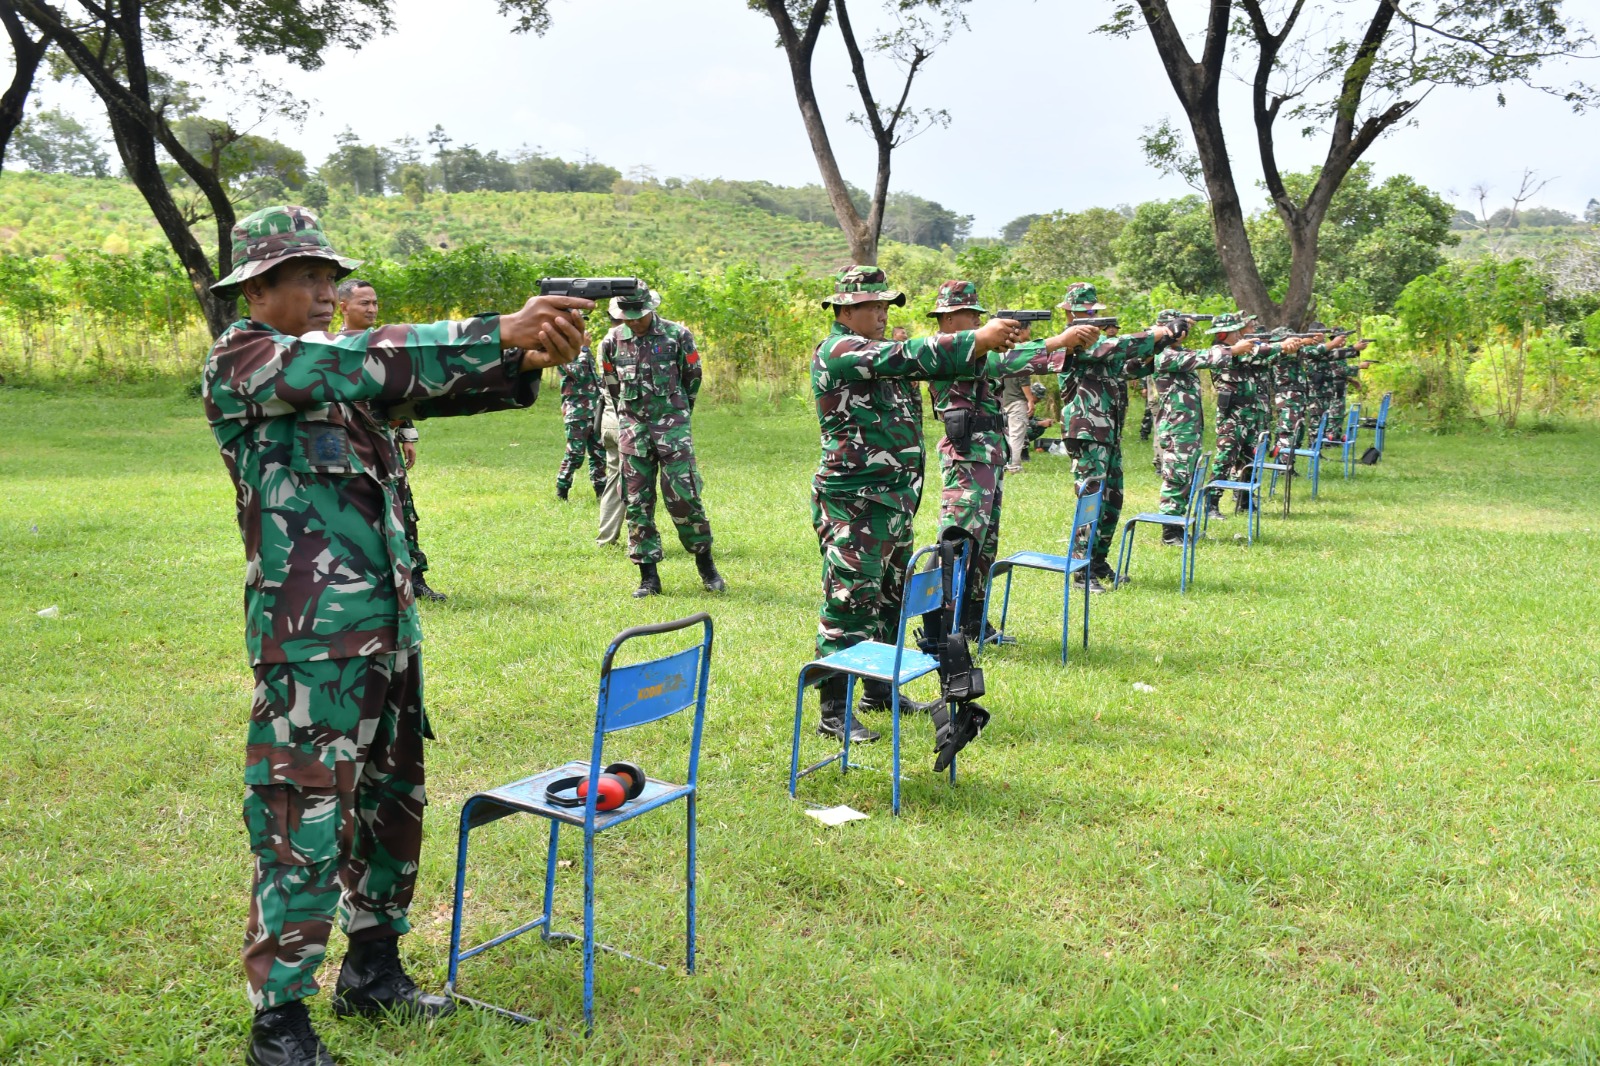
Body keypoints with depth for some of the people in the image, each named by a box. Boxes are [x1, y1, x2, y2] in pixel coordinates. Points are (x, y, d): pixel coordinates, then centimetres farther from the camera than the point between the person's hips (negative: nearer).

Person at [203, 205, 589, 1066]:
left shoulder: (334, 367, 15)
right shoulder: (238, 362, -8)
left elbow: (425, 383, 6)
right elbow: (366, 362, -23)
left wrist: (524, 363, -15)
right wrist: (501, 331, -27)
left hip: (388, 629, 8)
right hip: (308, 641, -8)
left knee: (391, 807, 16)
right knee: (304, 831, -3)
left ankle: (372, 976, 32)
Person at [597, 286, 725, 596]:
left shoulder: (677, 335, -3)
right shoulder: (612, 341, 4)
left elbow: (692, 378, 8)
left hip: (672, 425, -2)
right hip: (632, 428, 3)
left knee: (683, 496, -7)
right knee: (637, 502, 2)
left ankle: (705, 562, 11)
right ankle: (648, 576, 9)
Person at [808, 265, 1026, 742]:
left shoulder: (879, 354, 17)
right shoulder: (837, 351, -12)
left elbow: (941, 366, 10)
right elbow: (911, 355, -23)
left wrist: (990, 343, -6)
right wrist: (980, 337, -23)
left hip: (894, 501, 10)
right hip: (853, 504, -10)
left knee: (892, 599, 17)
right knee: (851, 602, -7)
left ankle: (880, 690, 30)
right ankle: (833, 712, -1)